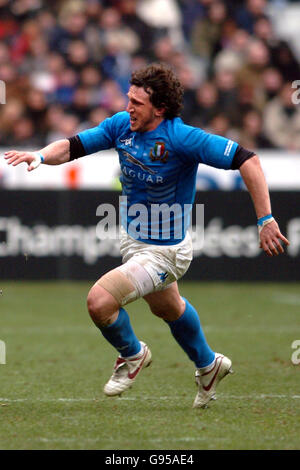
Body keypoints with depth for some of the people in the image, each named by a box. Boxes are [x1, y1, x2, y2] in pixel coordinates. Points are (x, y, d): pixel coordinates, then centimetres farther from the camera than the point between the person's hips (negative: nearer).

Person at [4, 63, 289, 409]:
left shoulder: (181, 138, -29)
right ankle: (208, 365, 57)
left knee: (99, 301, -22)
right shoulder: (121, 125, -10)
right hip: (132, 238, 8)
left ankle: (132, 354, 10)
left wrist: (265, 220, -31)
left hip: (164, 251, -8)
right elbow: (73, 146, -5)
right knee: (167, 308, 30)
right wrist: (40, 156, -27)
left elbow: (247, 161, -28)